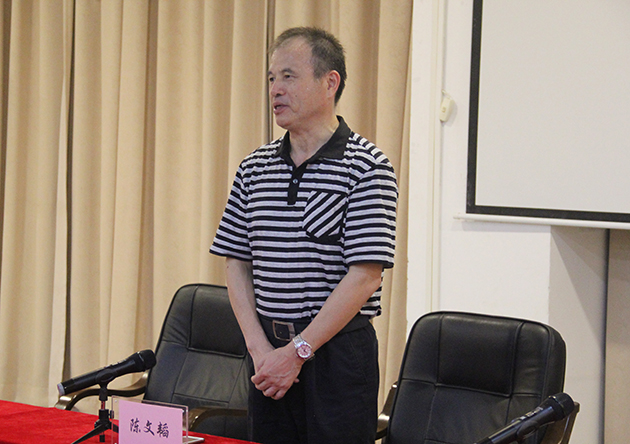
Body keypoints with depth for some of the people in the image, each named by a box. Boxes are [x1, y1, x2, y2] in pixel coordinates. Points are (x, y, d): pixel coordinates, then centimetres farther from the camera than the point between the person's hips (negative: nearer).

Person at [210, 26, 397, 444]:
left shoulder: (367, 167, -8)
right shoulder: (255, 168, 9)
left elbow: (364, 276, -13)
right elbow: (236, 264, 9)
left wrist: (298, 351, -14)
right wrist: (260, 350, -4)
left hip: (337, 351, -5)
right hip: (270, 350, 5)